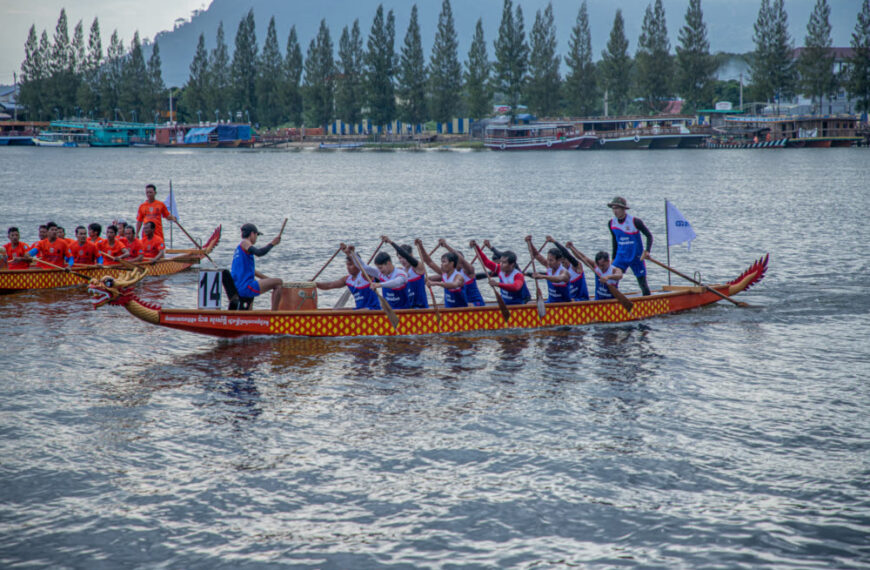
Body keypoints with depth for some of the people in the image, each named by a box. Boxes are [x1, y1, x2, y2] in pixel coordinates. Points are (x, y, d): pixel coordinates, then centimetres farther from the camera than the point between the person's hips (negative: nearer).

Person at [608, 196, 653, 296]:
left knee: (643, 284, 3)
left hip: (636, 257, -3)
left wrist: (647, 251, -20)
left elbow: (649, 236, -5)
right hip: (621, 257, 3)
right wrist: (613, 258, 18)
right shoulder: (611, 223, 1)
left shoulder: (635, 221, -13)